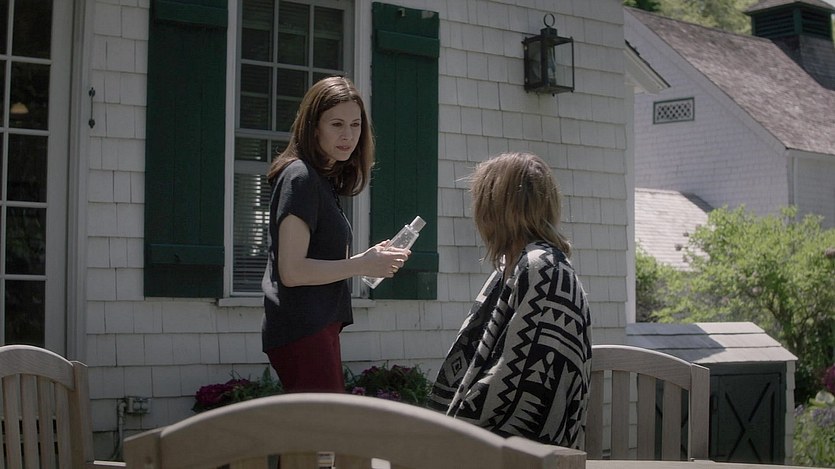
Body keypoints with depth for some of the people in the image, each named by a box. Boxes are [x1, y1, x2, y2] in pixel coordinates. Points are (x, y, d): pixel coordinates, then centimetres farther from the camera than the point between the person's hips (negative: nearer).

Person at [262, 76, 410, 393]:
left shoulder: (323, 179, 20)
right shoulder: (301, 177, -10)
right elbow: (292, 271, -18)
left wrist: (370, 260, 5)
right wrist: (362, 265, -12)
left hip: (319, 328, 10)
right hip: (302, 331, -10)